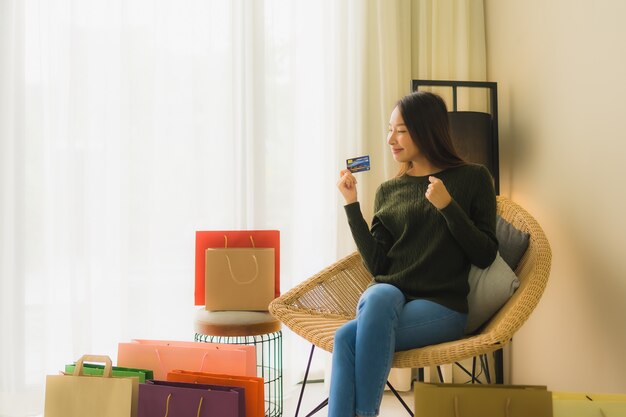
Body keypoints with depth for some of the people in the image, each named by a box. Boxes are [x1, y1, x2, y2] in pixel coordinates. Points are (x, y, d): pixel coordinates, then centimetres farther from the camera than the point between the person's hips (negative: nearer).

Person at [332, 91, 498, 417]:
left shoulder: (472, 178, 7)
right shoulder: (388, 190, 14)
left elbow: (485, 255, -1)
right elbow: (377, 265, 5)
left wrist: (447, 206, -12)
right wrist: (352, 205, -1)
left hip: (441, 305, -3)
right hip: (388, 296, 3)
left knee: (347, 337, -31)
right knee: (381, 294, -36)